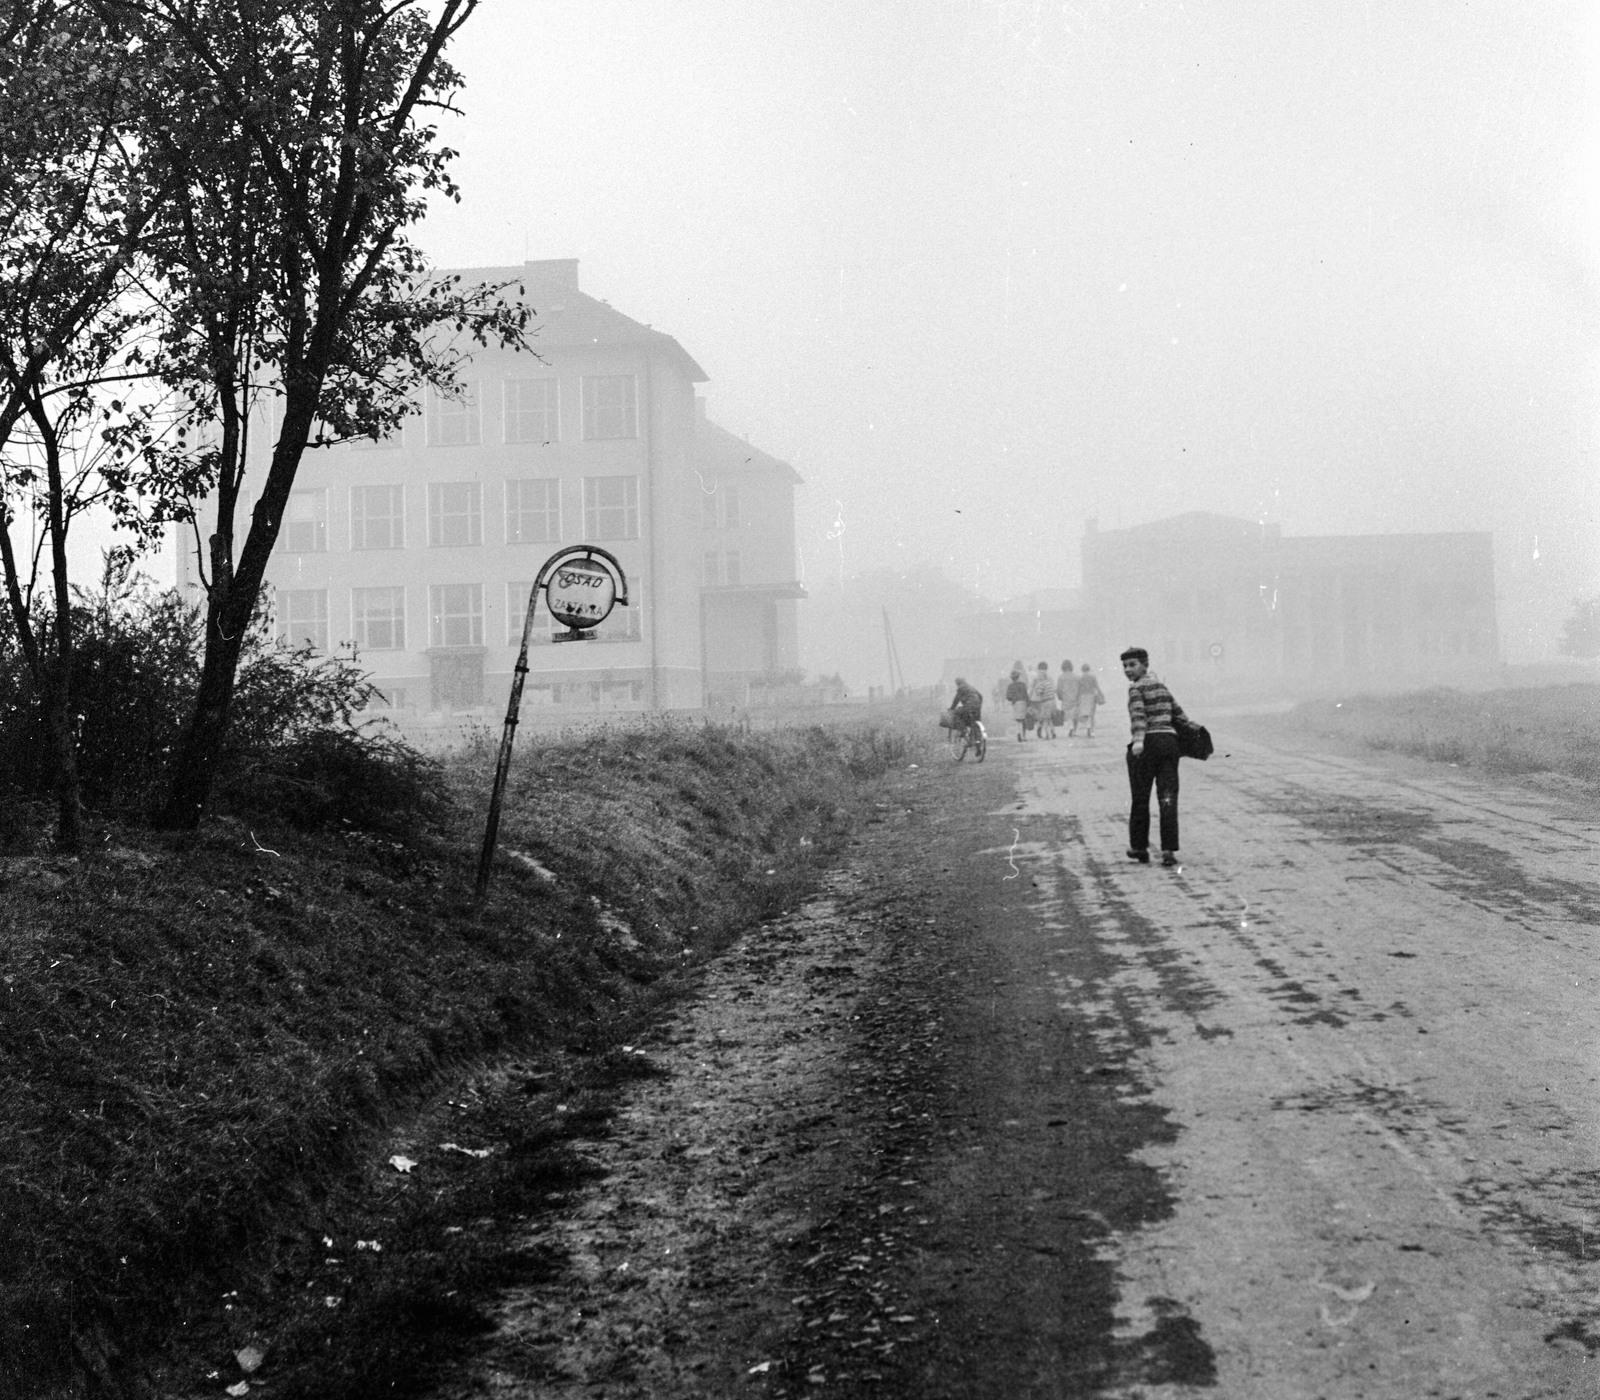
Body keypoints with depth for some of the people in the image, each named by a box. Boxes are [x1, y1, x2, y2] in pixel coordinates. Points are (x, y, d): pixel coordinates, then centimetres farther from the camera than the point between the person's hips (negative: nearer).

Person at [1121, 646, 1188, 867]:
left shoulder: (1136, 687, -5)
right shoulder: (1161, 686, 18)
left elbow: (1138, 714, -21)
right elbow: (1177, 712, 24)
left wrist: (1139, 739, -33)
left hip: (1148, 743, -6)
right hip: (1169, 741, 6)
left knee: (1140, 799, 7)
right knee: (1168, 797, 0)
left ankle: (1139, 848, 16)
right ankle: (1168, 850, -9)